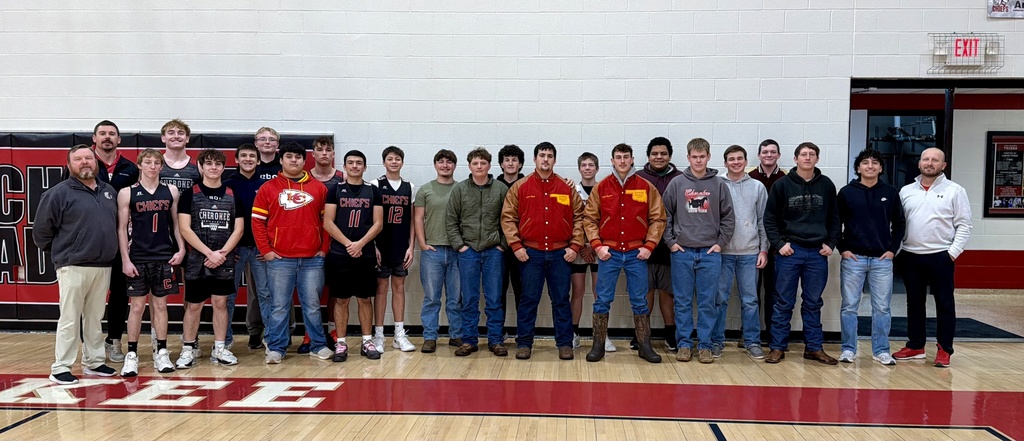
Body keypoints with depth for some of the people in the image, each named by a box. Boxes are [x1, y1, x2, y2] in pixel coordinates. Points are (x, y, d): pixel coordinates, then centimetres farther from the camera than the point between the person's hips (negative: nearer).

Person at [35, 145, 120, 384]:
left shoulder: (109, 191, 11)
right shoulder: (59, 193, -6)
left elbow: (116, 224, 18)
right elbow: (41, 230, -4)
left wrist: (107, 250, 11)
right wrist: (60, 252, 4)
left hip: (103, 267, 5)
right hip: (73, 267, -5)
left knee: (95, 318, 14)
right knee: (69, 319, -1)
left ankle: (93, 362, 23)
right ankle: (60, 368, 8)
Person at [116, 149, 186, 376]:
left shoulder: (171, 192, 6)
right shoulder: (127, 193, -1)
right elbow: (122, 228, -1)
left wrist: (181, 249, -1)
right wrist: (125, 260, -6)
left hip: (164, 257, 2)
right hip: (137, 259, -2)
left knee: (160, 304, 7)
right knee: (137, 305, 1)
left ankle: (161, 353, 13)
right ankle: (131, 355, 9)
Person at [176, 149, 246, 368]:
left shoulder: (232, 195, 7)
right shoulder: (190, 194, 0)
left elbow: (238, 229, 4)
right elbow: (184, 229, -7)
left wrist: (221, 253, -9)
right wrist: (209, 253, -14)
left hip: (225, 261, 2)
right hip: (197, 260, -2)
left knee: (220, 303, 7)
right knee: (193, 305, 3)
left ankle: (219, 349, 16)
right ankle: (187, 350, 12)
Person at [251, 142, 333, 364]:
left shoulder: (318, 188, 7)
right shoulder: (268, 188, 4)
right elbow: (257, 221, 3)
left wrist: (324, 248, 3)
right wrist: (265, 250, -3)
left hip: (312, 259, 1)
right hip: (280, 259, -1)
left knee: (312, 306, 8)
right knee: (279, 307, 5)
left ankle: (319, 346, 18)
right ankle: (275, 349, 14)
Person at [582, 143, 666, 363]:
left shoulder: (646, 187, 2)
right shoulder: (601, 188, 3)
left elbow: (658, 219, 4)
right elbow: (589, 218, 4)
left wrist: (649, 245, -5)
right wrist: (597, 245, -6)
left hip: (636, 253, 0)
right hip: (609, 252, 0)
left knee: (640, 301, 7)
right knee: (602, 300, 3)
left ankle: (645, 346, 16)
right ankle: (598, 345, 12)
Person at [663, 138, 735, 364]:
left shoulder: (719, 185, 4)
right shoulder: (677, 184, 2)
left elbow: (728, 218, 6)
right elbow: (665, 215, 4)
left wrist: (720, 243, -1)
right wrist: (671, 241, -2)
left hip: (710, 253, 0)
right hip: (682, 252, 0)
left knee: (708, 302, 4)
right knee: (682, 302, 5)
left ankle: (705, 345, 12)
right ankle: (684, 344, 13)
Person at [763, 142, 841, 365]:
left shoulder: (826, 185, 5)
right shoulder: (782, 185, -1)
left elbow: (834, 218, 11)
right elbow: (770, 218, 1)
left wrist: (831, 243, 1)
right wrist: (779, 243, -8)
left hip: (818, 253, 2)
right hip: (789, 251, -2)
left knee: (813, 303, 10)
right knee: (784, 303, 3)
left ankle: (814, 348, 18)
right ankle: (778, 347, 10)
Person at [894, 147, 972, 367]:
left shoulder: (955, 191, -1)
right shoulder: (906, 191, 10)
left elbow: (964, 225, -3)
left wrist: (953, 251, -11)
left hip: (941, 256, -3)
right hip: (910, 256, 4)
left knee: (944, 303, 2)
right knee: (914, 302, 11)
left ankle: (944, 349, 10)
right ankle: (915, 346, 21)